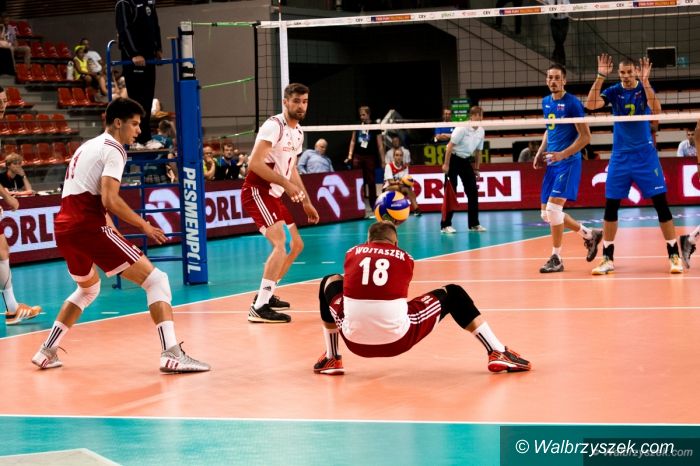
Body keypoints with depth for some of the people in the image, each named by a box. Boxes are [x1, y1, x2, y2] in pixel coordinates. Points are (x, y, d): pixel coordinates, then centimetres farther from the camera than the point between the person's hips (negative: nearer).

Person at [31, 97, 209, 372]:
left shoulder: (88, 146, 24)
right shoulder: (113, 149, -4)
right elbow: (110, 200, -16)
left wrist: (107, 221, 28)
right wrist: (144, 225, -7)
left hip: (63, 228, 9)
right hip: (89, 228, -9)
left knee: (88, 289, 34)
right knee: (156, 280, -8)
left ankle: (47, 352, 31)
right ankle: (171, 354, -21)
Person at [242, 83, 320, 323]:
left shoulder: (298, 132, 13)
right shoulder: (274, 125, -16)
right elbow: (255, 163, -25)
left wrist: (306, 202, 22)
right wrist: (286, 184, -27)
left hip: (274, 195, 10)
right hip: (257, 191, -10)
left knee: (296, 245, 15)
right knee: (281, 244, -23)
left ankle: (267, 294, 26)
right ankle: (259, 308, -25)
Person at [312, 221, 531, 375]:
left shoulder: (352, 254, 12)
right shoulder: (404, 258, 10)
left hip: (355, 341, 1)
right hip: (397, 341, -1)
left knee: (331, 282, 31)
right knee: (452, 294, 21)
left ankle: (331, 359, 34)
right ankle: (498, 353, 14)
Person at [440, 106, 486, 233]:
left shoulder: (481, 131, 2)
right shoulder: (462, 128, -18)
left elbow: (478, 151, 12)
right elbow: (450, 145, -18)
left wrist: (476, 168, 13)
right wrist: (446, 164, -21)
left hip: (466, 160, 7)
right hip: (453, 159, -7)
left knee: (473, 192, 2)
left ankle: (474, 224, 10)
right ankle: (445, 225, -6)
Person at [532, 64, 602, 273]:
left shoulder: (572, 103, -11)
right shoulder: (546, 102, 12)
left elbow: (585, 136, -13)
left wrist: (562, 154, -22)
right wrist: (541, 151, 12)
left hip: (568, 162, -8)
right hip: (552, 163, 8)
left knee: (553, 207, -17)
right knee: (546, 213, 7)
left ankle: (556, 259, -6)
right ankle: (589, 235, 26)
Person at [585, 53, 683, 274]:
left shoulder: (645, 88, -5)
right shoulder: (613, 92, -1)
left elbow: (656, 109, -24)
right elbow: (590, 105, -17)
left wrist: (645, 81, -32)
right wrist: (600, 76, -24)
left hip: (645, 154, -2)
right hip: (620, 156, 2)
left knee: (660, 203, -6)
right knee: (610, 206, 0)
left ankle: (674, 256, 1)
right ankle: (607, 259, 8)